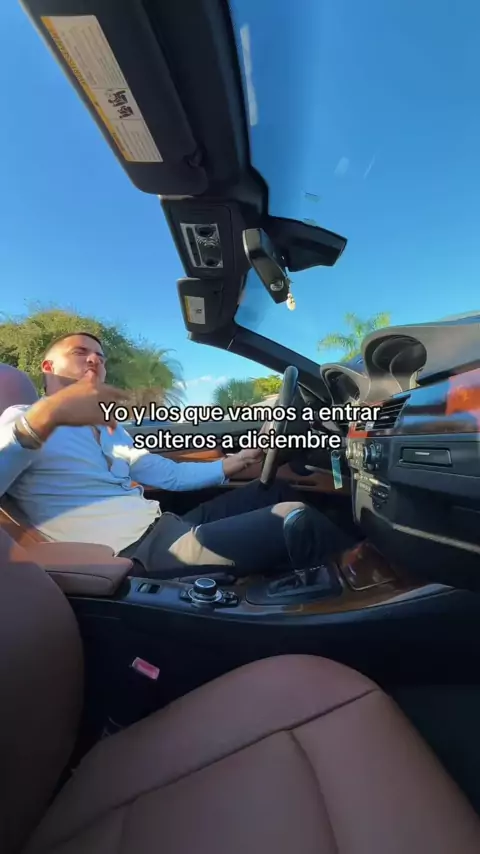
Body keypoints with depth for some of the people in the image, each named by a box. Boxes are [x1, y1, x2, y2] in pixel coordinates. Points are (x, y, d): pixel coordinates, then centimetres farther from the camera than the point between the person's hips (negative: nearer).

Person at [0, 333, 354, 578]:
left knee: (279, 489, 9)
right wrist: (46, 416, -32)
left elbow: (171, 475, 16)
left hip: (164, 525, 8)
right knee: (292, 520, -23)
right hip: (134, 551, -8)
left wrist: (233, 463, 11)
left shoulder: (111, 429, 22)